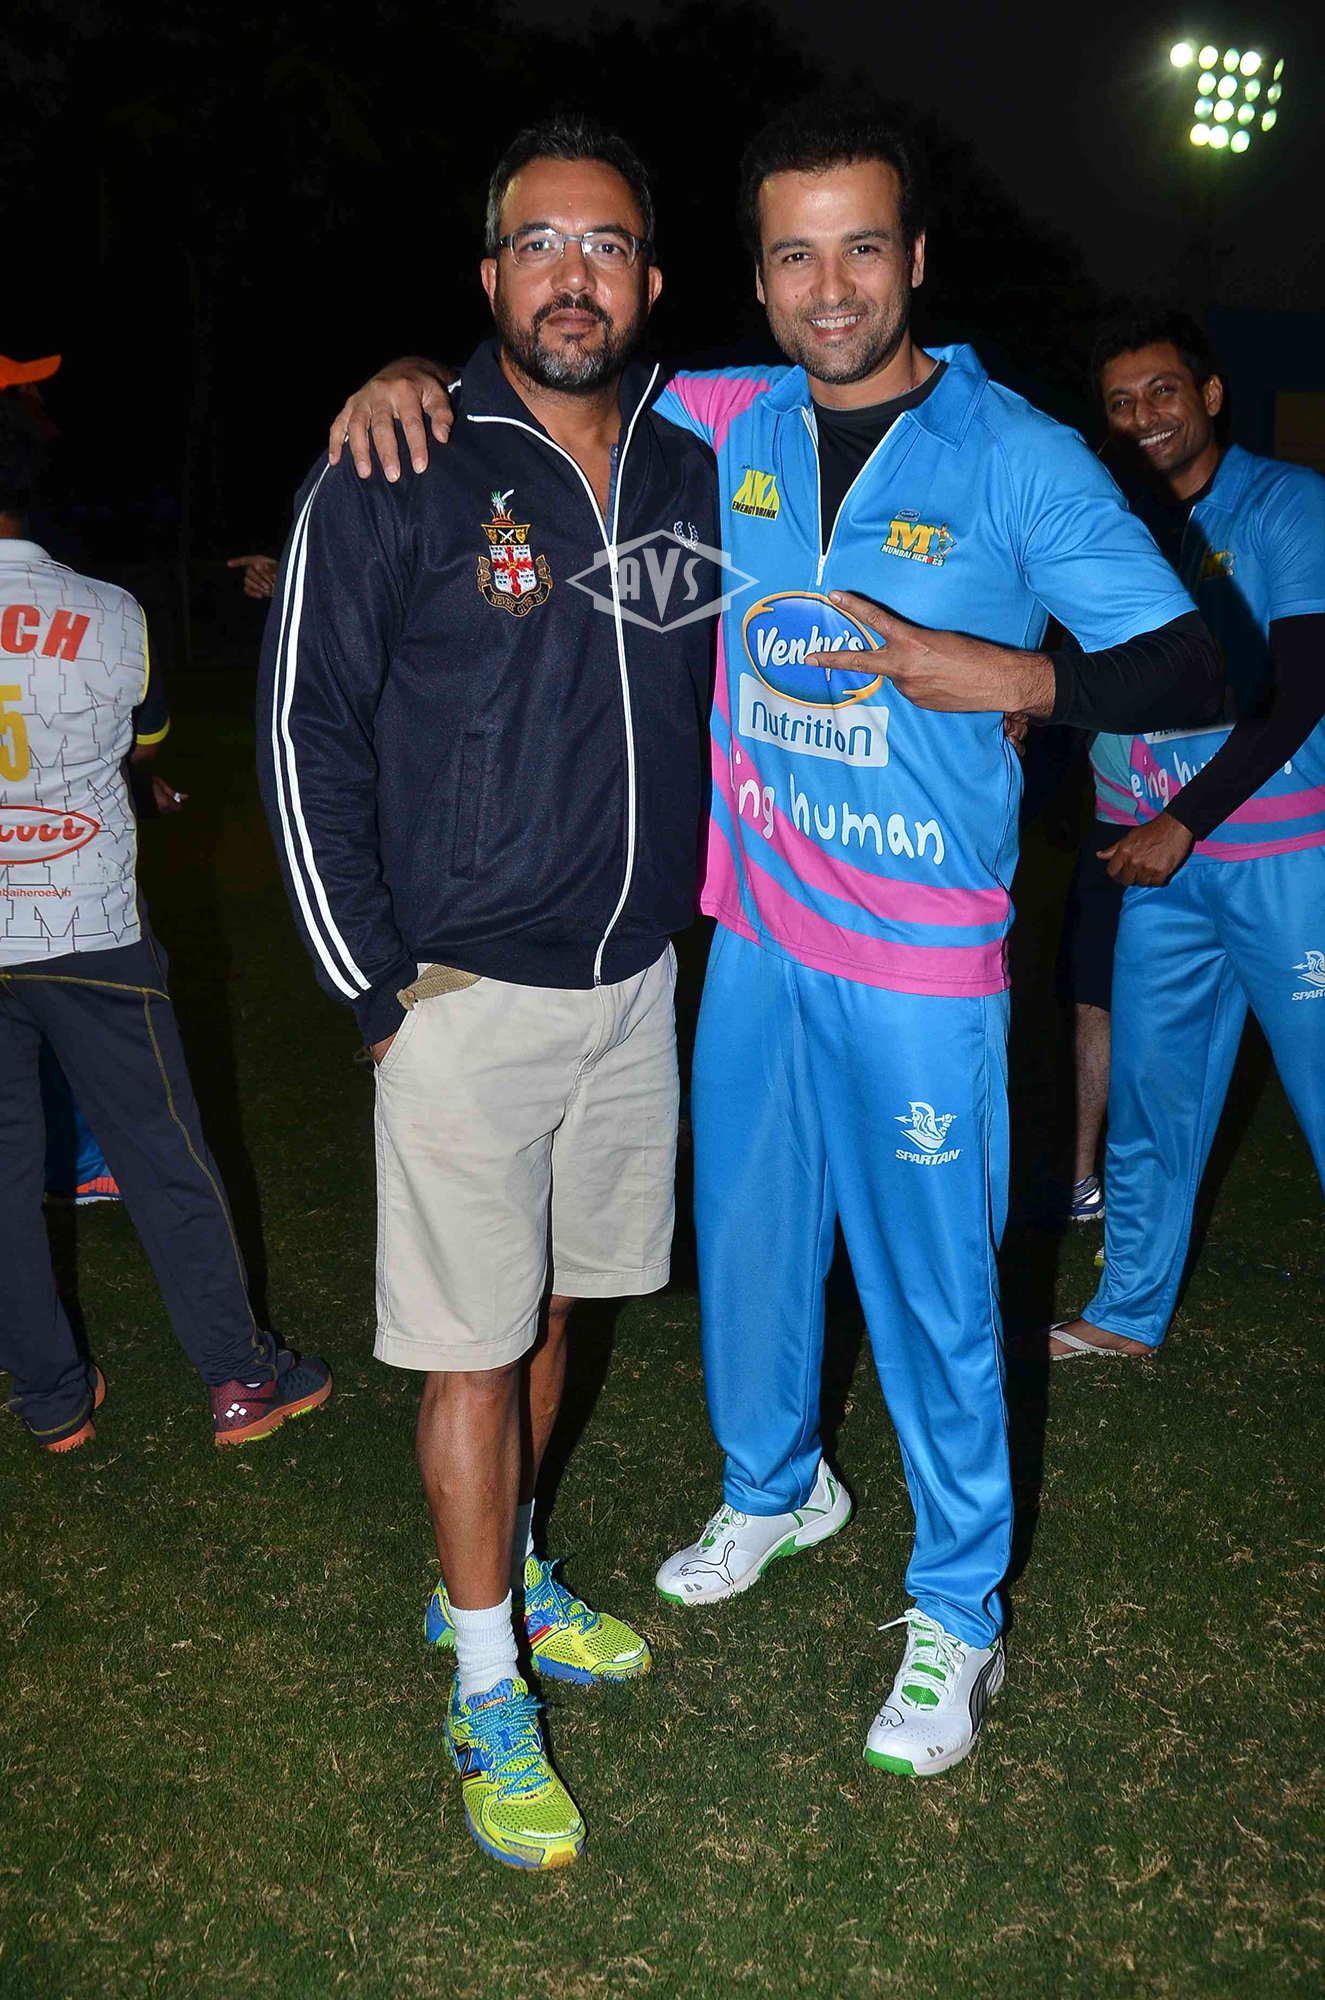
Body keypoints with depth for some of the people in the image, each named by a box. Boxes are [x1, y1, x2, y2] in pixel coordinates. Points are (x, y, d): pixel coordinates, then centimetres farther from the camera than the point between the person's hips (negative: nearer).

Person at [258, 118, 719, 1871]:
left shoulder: (689, 477, 6)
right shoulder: (394, 482, -10)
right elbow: (308, 734, -8)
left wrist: (675, 918, 13)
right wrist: (374, 987, -10)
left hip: (633, 985, 5)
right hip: (466, 999, -5)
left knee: (551, 1308, 18)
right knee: (476, 1347, 4)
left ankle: (505, 1578, 39)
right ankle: (485, 1688, 21)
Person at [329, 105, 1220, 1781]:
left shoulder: (1018, 458, -8)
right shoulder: (722, 425, 4)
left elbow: (1191, 661, -6)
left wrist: (1011, 678, -23)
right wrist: (414, 374, -7)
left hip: (922, 960, -4)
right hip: (756, 933, 5)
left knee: (930, 1286, 5)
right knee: (746, 1243, 19)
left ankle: (958, 1611, 26)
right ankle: (775, 1487, 46)